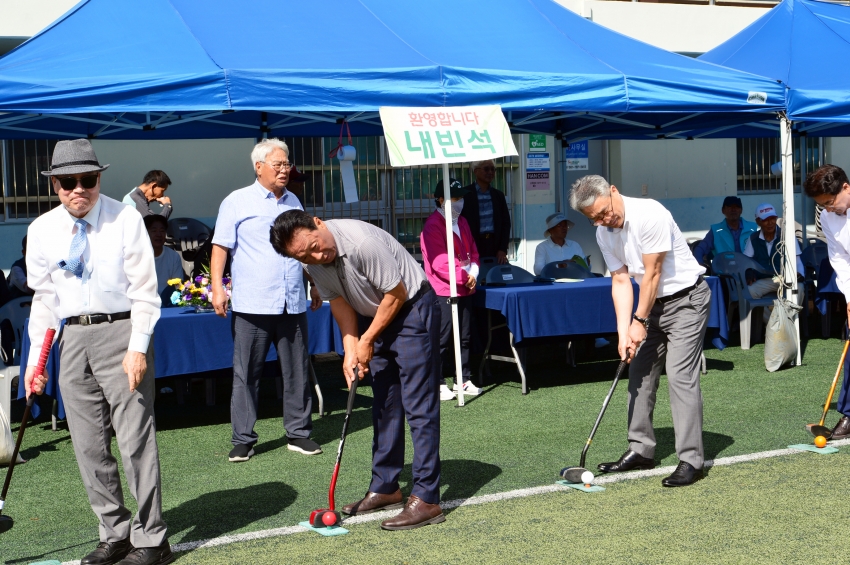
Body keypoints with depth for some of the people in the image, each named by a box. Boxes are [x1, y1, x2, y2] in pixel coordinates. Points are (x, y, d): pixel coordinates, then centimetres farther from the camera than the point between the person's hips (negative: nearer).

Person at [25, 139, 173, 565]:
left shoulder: (125, 219, -7)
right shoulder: (42, 230, 4)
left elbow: (144, 290, -6)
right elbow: (44, 298, 11)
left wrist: (137, 348, -14)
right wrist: (36, 357, 7)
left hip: (120, 329, -5)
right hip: (73, 337, 5)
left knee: (135, 438, -6)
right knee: (89, 444, 8)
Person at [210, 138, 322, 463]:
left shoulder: (293, 202, 16)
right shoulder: (237, 202, 1)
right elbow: (221, 247, -3)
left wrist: (315, 284, 22)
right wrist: (217, 287, -12)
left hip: (292, 303, 5)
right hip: (252, 304, -4)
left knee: (297, 372, 7)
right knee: (246, 374, 0)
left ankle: (298, 433, 17)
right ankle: (243, 439, 7)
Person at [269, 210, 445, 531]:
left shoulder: (362, 242, -31)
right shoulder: (314, 261, -7)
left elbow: (396, 294, -22)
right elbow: (339, 301, 6)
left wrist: (367, 341, -12)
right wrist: (350, 349, -5)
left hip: (413, 309, -8)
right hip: (380, 317, 8)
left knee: (419, 406, -11)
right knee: (384, 407, 13)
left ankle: (426, 500, -11)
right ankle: (385, 488, 23)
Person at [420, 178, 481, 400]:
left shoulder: (462, 222, 16)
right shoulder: (433, 225, -12)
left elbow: (472, 251, 18)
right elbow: (439, 262, -18)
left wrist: (473, 273, 0)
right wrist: (463, 276, -14)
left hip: (465, 289, 8)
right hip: (443, 291, -8)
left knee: (465, 337, 12)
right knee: (443, 340, -5)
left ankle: (464, 380, 20)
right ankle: (437, 384, 0)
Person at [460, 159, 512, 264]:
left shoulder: (498, 196, 13)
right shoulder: (465, 195, 0)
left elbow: (506, 223, 13)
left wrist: (503, 250, 2)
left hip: (495, 246, 4)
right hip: (473, 247, -4)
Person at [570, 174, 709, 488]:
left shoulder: (650, 214, -25)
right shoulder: (604, 234, -1)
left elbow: (652, 274, -21)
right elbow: (621, 281, 1)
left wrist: (640, 321, -14)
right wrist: (624, 332, -9)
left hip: (686, 299, -8)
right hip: (653, 303, 8)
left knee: (681, 375, -15)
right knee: (640, 373, 8)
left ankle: (691, 459, -13)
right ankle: (641, 450, 18)